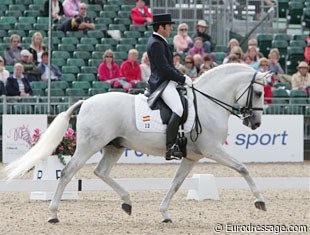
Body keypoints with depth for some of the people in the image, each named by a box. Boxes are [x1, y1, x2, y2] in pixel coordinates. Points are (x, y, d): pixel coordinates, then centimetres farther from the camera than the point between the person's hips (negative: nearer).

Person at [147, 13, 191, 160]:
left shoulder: (160, 42, 20)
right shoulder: (156, 44, -14)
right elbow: (164, 68, -20)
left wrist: (182, 77, 13)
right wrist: (183, 79, -14)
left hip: (168, 82, 11)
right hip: (162, 83, -11)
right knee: (178, 110, -28)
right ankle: (170, 148, -34)